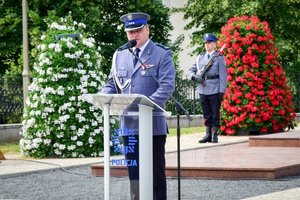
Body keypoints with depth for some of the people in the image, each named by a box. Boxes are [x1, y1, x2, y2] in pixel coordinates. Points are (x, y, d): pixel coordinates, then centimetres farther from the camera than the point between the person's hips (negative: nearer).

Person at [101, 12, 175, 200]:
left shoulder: (162, 55, -3)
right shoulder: (120, 55, 13)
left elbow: (167, 86, -12)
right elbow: (112, 84, 17)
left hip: (153, 124, -4)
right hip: (128, 124, 5)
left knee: (156, 173, 4)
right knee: (134, 172, 8)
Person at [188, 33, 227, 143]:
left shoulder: (219, 58, 2)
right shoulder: (200, 57, 15)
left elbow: (223, 75, -3)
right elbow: (190, 71, 18)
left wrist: (222, 91, -10)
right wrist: (195, 77, -5)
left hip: (214, 90, -4)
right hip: (202, 89, 4)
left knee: (215, 113, -1)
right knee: (206, 114, 8)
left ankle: (214, 135, 3)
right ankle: (208, 134, 12)